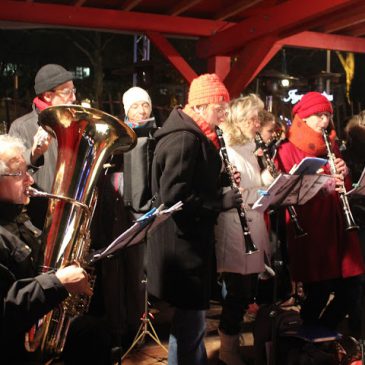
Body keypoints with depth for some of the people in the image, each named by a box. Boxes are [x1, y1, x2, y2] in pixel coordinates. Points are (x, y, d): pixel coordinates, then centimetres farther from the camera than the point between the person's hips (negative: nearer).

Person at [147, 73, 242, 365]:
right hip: (183, 245, -11)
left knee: (193, 318, 22)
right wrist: (221, 202, -21)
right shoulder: (184, 139, -20)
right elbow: (174, 196, -27)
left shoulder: (192, 136, 12)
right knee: (189, 322, 1)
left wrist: (222, 183, 4)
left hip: (190, 239, 11)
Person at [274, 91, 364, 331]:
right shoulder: (288, 151, -1)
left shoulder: (331, 147, 17)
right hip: (309, 232, -6)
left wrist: (344, 174, -5)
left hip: (336, 227, 6)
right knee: (318, 293, -5)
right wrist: (320, 186, -23)